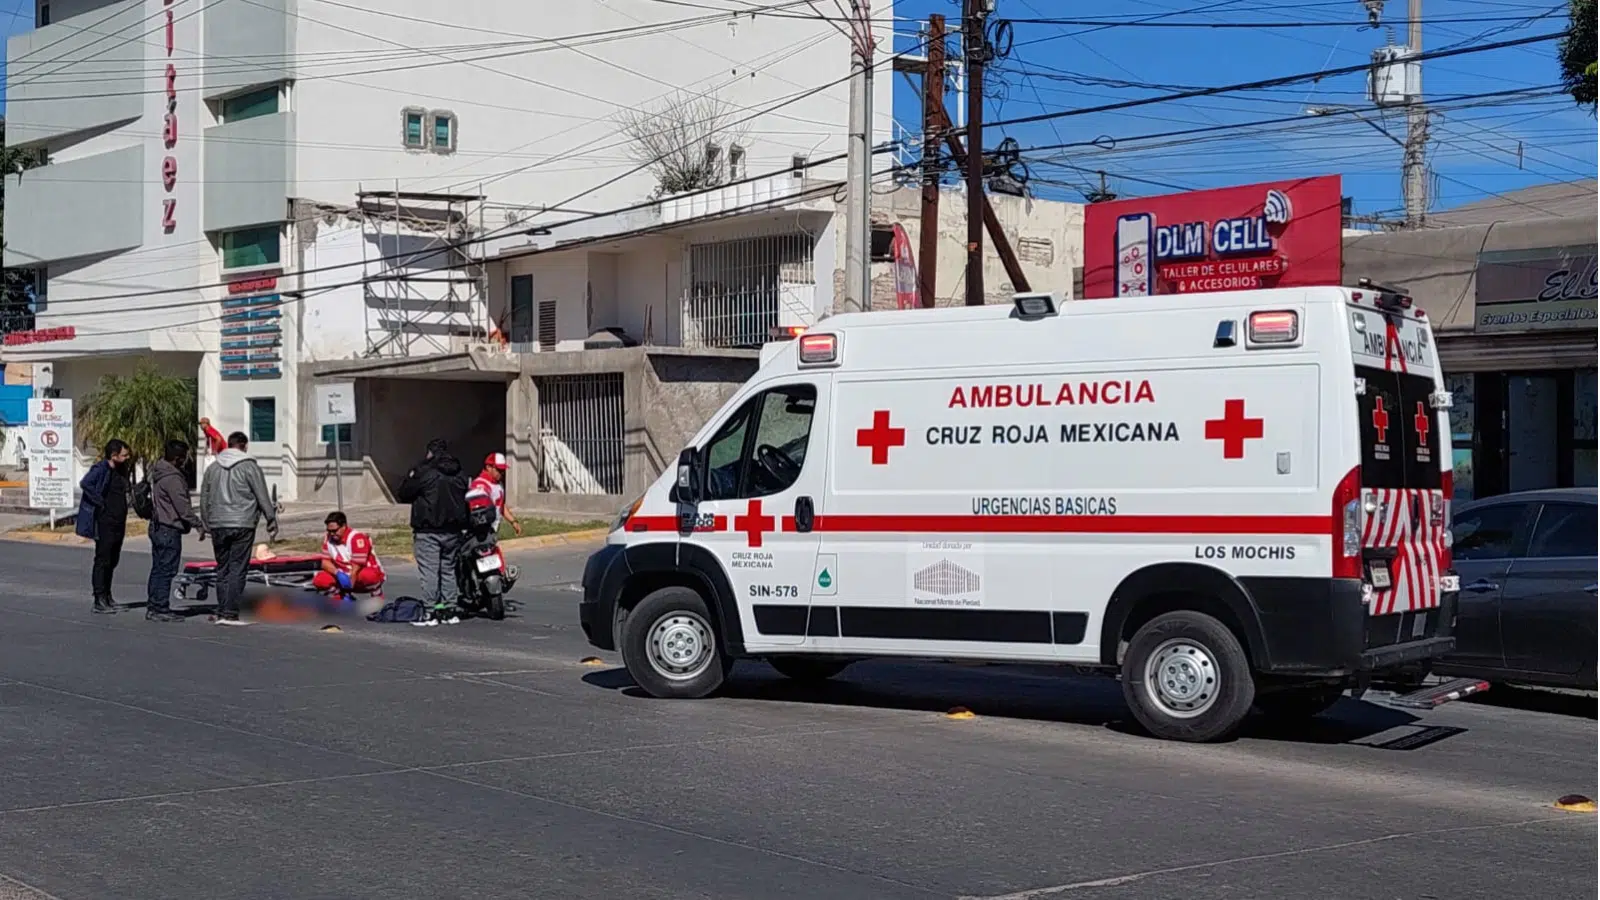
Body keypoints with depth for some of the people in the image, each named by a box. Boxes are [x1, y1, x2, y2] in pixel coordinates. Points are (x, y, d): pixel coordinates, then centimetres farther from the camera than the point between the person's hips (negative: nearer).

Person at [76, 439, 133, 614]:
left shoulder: (120, 471, 14)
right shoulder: (101, 469, -13)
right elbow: (85, 483, -30)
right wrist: (100, 503, -23)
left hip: (119, 523, 9)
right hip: (105, 523, -9)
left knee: (112, 561, 15)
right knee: (102, 560, -5)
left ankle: (107, 597, 24)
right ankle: (99, 601, -2)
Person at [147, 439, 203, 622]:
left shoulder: (157, 473, 14)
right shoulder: (172, 478, -17)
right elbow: (182, 506, -22)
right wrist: (198, 524, -18)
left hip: (157, 527, 10)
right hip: (169, 529, -10)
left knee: (158, 569, 13)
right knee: (166, 570, -7)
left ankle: (152, 607, 17)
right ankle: (160, 609, -6)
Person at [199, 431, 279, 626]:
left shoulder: (213, 468, 12)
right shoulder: (249, 467, -5)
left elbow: (204, 499, 16)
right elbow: (263, 498, -5)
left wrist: (206, 525, 23)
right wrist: (272, 521, 2)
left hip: (218, 526, 5)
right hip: (242, 525, -5)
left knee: (222, 569, 12)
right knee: (237, 569, -4)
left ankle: (222, 612, 12)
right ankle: (230, 613, -8)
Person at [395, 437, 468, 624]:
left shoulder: (424, 472, -11)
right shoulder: (459, 475, 9)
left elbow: (402, 495, -2)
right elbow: (465, 501, 17)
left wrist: (410, 477, 11)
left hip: (428, 531, -6)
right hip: (453, 531, 6)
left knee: (429, 571, -4)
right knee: (449, 570, 12)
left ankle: (432, 611, -6)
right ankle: (449, 610, 13)